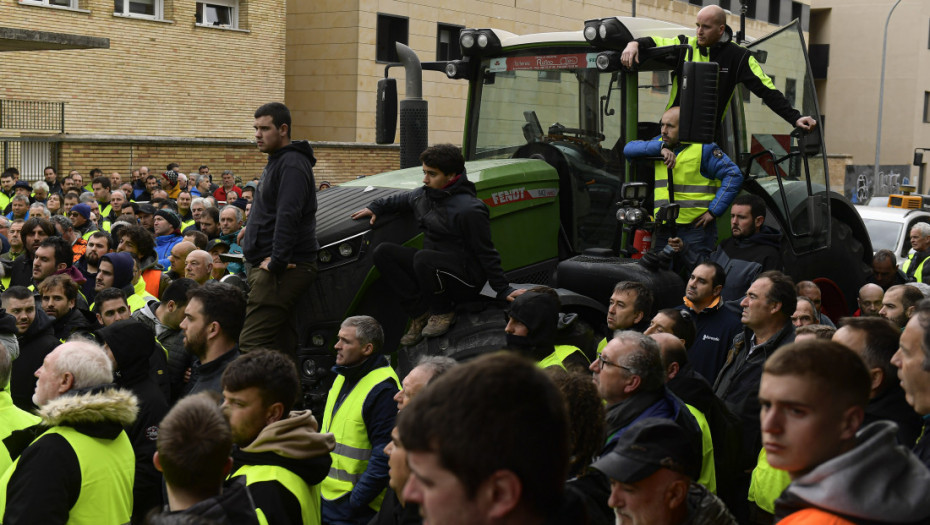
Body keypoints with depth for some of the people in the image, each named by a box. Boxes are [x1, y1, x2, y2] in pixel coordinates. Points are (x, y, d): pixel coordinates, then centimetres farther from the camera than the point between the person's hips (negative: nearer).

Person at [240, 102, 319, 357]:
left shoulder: (292, 164, -13)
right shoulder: (277, 161, 21)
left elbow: (288, 217, -22)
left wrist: (276, 261, -23)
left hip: (282, 268, -11)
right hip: (267, 265, 11)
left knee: (252, 345, -16)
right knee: (282, 346, 11)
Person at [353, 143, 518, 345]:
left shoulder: (469, 210, -20)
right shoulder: (424, 194, 5)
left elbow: (487, 254, -15)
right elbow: (402, 200, 30)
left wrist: (503, 291, -13)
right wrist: (375, 208, 17)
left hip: (467, 280, -9)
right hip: (434, 268, 9)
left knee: (423, 258, -36)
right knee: (383, 252, -4)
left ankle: (443, 312, -10)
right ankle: (420, 314, -4)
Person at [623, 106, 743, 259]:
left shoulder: (703, 148, -3)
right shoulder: (660, 143, 15)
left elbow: (734, 175, -7)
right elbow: (629, 149, 3)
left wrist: (713, 211, -12)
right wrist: (660, 149, -12)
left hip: (696, 226, -5)